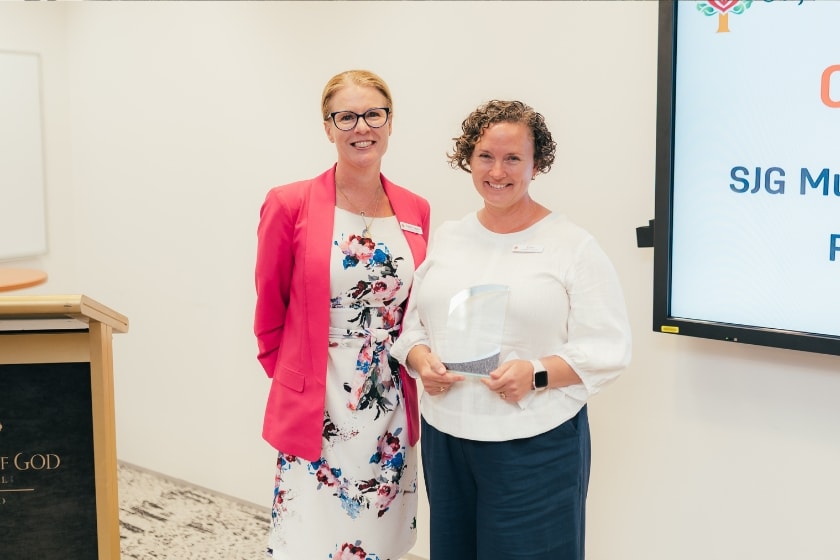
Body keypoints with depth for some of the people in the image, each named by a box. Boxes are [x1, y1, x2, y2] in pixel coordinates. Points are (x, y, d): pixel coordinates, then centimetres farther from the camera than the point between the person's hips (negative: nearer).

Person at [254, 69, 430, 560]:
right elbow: (269, 310, 3)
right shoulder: (290, 205, -8)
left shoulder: (417, 212, 4)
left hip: (393, 417, 4)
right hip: (317, 416, -4)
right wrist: (292, 376, 9)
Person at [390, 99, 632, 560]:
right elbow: (412, 323, 13)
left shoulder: (573, 246, -5)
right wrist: (422, 361, -7)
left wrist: (538, 374, -22)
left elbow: (607, 348, -8)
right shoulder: (445, 237, 10)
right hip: (445, 435, 5)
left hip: (536, 444, -4)